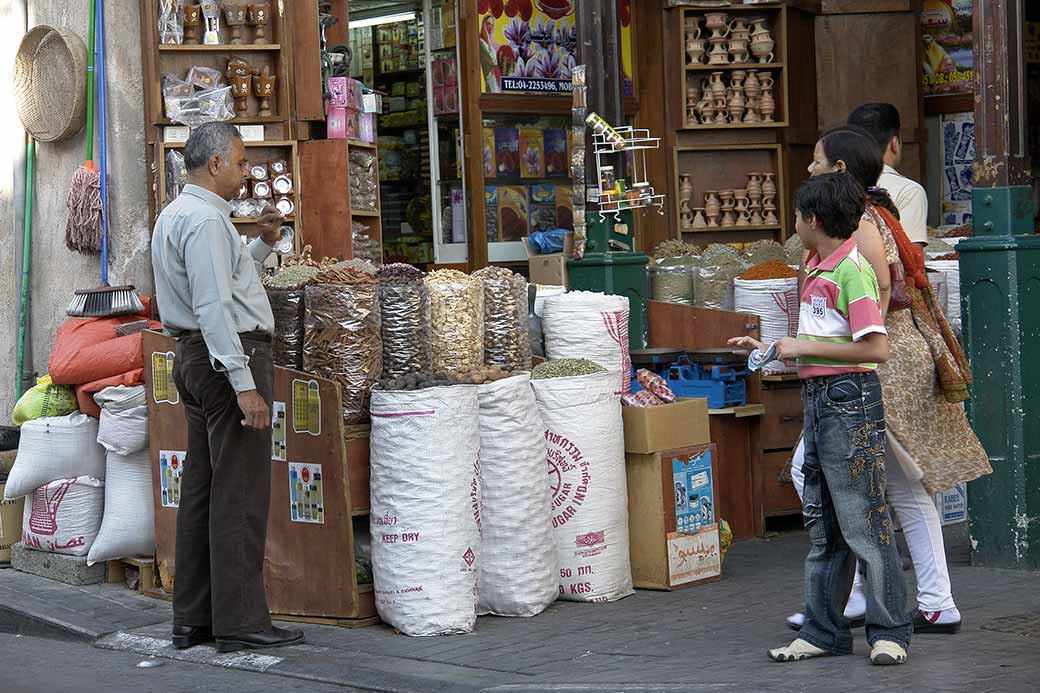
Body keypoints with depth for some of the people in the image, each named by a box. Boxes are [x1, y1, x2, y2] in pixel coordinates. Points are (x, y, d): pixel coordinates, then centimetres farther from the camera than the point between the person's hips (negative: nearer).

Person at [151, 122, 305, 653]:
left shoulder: (176, 214, 18)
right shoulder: (205, 219, -15)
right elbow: (215, 306, -23)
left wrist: (261, 246, 17)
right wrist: (244, 384, -25)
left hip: (195, 355, 11)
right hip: (231, 355, -11)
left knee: (202, 486, 11)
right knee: (239, 491, -8)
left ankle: (192, 620, 14)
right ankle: (240, 623, -7)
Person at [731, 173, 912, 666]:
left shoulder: (851, 270, -14)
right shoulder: (816, 270, 15)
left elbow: (875, 349, -21)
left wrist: (805, 347, -16)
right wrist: (767, 349, 21)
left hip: (849, 398, -10)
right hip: (818, 399, 10)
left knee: (863, 523, -5)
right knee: (821, 525, 12)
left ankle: (889, 632, 2)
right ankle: (823, 631, 18)